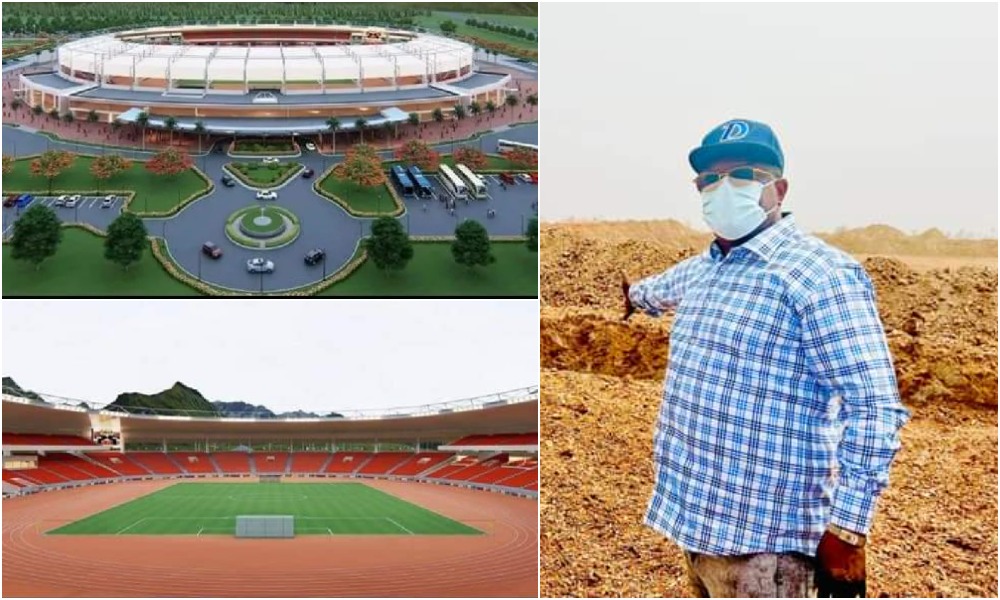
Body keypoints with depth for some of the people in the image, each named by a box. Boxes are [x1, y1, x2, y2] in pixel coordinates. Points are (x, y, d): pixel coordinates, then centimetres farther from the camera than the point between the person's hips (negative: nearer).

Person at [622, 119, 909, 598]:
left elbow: (875, 408, -21)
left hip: (763, 536, -8)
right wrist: (635, 293, 58)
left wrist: (847, 531, -24)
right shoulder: (701, 269, 10)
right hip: (696, 518, 9)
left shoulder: (818, 273, -17)